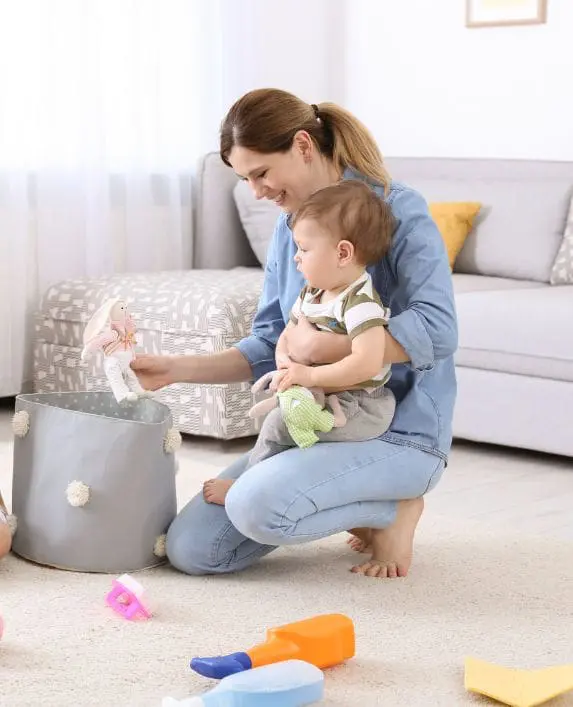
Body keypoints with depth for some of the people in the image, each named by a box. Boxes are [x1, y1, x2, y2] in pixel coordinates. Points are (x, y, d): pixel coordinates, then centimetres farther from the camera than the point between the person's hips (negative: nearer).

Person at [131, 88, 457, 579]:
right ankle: (360, 510, 12)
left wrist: (323, 346, -27)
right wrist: (175, 369, 1)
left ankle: (393, 510, -3)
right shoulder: (289, 228, 9)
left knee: (256, 505, -32)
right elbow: (269, 346, 13)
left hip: (399, 430, -8)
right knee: (189, 549, -5)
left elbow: (438, 330, -24)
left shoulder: (397, 209, -12)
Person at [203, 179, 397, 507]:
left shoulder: (360, 303, -23)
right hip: (322, 399, 10)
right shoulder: (311, 294, 8)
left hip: (360, 410, -10)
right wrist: (285, 362, -8)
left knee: (278, 423, -15)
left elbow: (366, 364, -34)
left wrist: (309, 375, -28)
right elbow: (286, 337, 16)